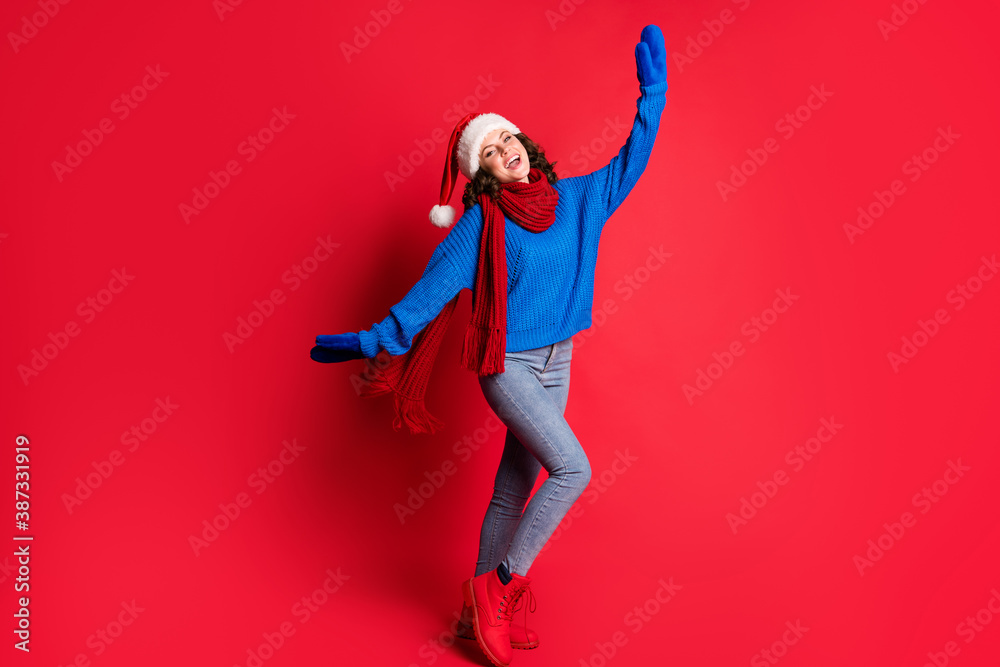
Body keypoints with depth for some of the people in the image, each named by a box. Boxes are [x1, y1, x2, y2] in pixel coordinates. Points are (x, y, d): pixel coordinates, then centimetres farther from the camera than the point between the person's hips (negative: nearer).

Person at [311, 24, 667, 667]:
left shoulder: (578, 198, 4)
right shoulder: (482, 221, -9)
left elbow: (632, 159, 10)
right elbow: (436, 284, -11)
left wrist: (654, 91, 5)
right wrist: (378, 339, -15)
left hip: (556, 366, 5)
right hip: (508, 365, -5)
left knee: (513, 493, 10)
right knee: (572, 468, -18)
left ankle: (482, 612, 24)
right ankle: (500, 583, -2)